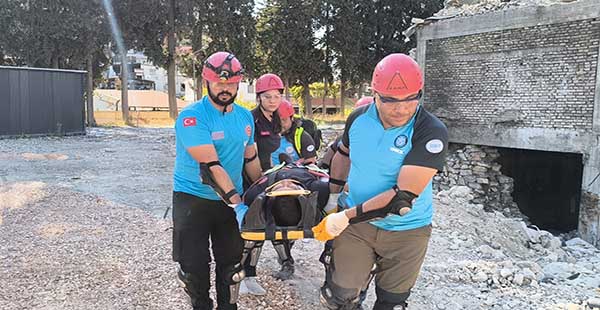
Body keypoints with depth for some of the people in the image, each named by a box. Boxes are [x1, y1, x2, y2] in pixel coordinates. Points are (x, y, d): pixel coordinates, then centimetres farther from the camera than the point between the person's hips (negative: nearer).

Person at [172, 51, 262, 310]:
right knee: (194, 268, 3)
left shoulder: (245, 117, 4)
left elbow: (250, 159, 14)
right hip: (193, 200, -5)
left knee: (232, 264, 11)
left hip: (232, 200, 5)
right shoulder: (192, 117, -17)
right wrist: (237, 203, -27)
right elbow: (210, 166, -24)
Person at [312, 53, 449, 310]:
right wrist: (331, 197, 18)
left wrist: (346, 217, -24)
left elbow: (404, 196, -27)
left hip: (406, 232, -2)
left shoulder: (432, 132, -22)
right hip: (356, 224, 3)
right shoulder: (359, 118, -8)